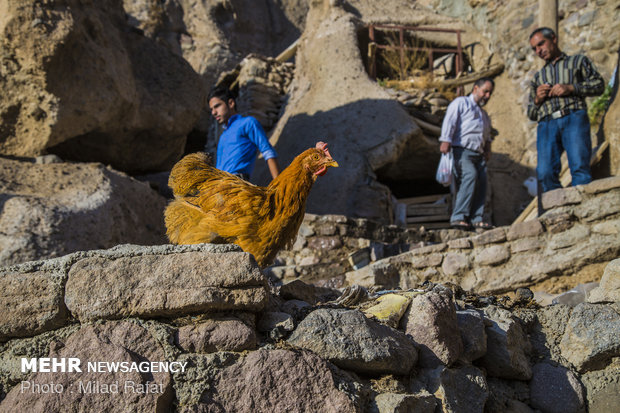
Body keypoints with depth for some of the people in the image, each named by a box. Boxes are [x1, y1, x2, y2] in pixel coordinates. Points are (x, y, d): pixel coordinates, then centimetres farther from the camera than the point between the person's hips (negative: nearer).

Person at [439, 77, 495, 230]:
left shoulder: (484, 114, 33)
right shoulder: (461, 103, 9)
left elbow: (487, 134, 38)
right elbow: (450, 120, -5)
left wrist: (488, 149, 17)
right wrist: (445, 140, -20)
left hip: (478, 154, 8)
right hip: (462, 150, -8)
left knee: (481, 183, -9)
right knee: (470, 175, -27)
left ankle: (476, 219, -9)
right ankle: (458, 217, -29)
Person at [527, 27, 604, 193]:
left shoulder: (578, 61, 24)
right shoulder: (538, 77, 33)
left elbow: (599, 84, 10)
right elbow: (531, 114, 29)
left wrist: (570, 88, -4)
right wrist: (537, 100, 7)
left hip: (573, 118, -3)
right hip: (546, 125, 3)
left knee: (579, 167, -22)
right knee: (545, 173, -18)